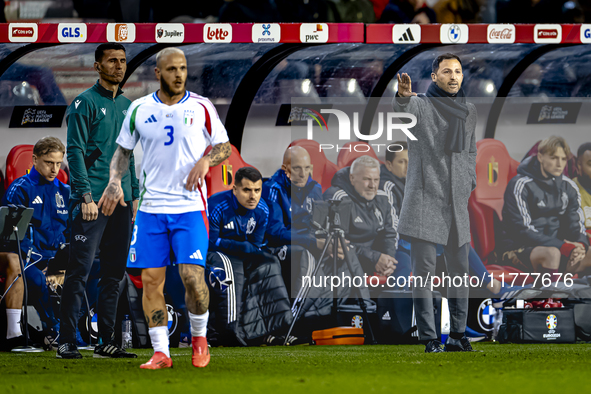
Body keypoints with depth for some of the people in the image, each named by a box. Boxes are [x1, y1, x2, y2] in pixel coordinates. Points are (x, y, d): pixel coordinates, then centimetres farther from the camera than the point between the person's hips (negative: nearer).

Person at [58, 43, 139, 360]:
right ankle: (67, 342, -8)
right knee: (79, 271, -9)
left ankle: (106, 342, 12)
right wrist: (87, 196, -17)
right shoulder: (85, 104, -4)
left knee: (114, 274, 7)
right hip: (93, 200, -7)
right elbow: (75, 152, -10)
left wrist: (134, 195, 16)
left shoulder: (127, 106, 16)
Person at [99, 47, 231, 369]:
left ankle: (199, 336, 13)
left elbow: (224, 147, 9)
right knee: (151, 279, -2)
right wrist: (115, 181, -1)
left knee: (192, 276, -12)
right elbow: (123, 150, 16)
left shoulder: (201, 107, 2)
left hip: (190, 206, -2)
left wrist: (206, 161, -12)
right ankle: (160, 352, 6)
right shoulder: (139, 109, 6)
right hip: (151, 207, 2)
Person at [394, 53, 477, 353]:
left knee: (460, 271, 8)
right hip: (425, 201, -6)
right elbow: (399, 114, -28)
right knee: (424, 271, -6)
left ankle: (458, 336, 16)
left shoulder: (468, 111, 14)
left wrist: (469, 184, 13)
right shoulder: (420, 106, -4)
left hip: (457, 203, 6)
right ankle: (429, 339, -6)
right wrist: (403, 97, -50)